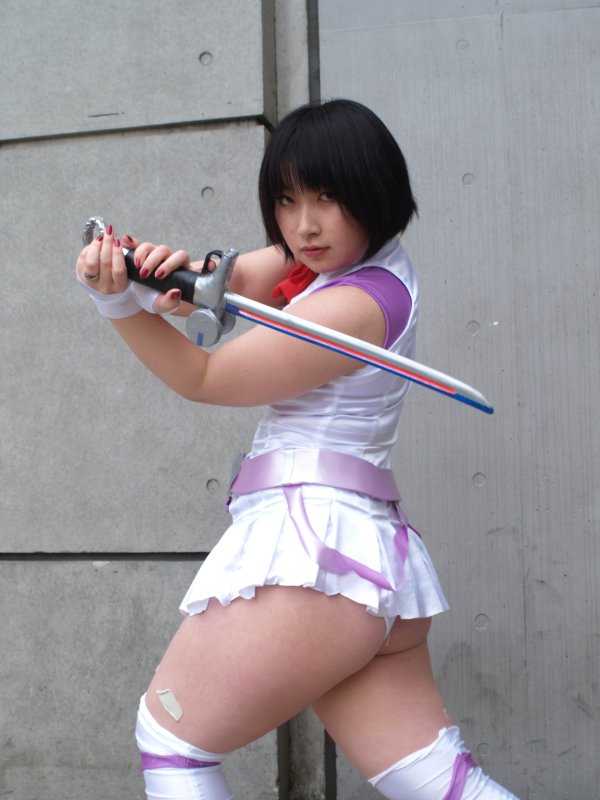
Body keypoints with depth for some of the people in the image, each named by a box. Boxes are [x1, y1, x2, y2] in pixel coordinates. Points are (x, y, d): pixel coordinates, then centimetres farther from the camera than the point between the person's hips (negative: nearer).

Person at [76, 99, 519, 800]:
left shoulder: (355, 305, -13)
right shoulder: (337, 254, 14)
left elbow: (202, 379, -6)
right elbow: (235, 281, 7)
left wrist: (120, 304, -13)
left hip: (311, 542, -10)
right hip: (379, 557, 10)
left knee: (167, 737, 6)